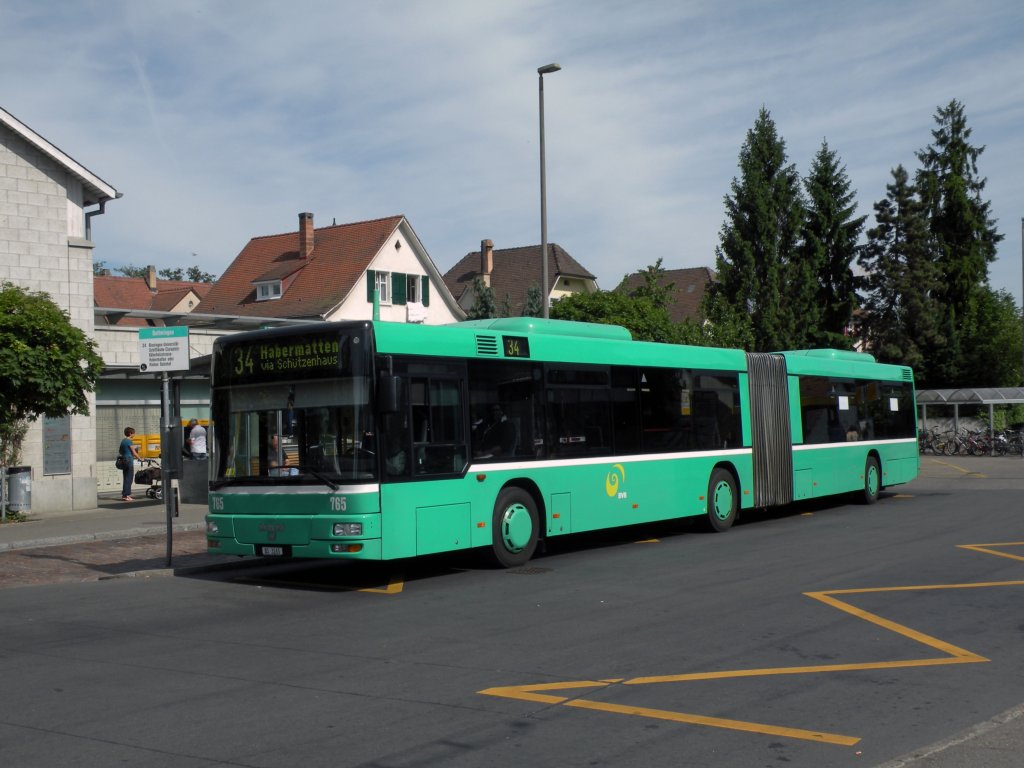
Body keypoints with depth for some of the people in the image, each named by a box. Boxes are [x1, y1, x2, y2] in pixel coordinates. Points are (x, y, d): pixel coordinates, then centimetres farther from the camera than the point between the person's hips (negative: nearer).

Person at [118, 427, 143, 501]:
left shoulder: (123, 441, 14)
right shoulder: (129, 441, -12)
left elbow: (120, 451, 21)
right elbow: (134, 452, -11)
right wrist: (140, 458, -1)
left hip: (124, 461, 9)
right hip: (129, 461, -9)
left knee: (125, 478, 12)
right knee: (129, 479, -6)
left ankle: (124, 495, 13)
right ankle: (126, 495, -7)